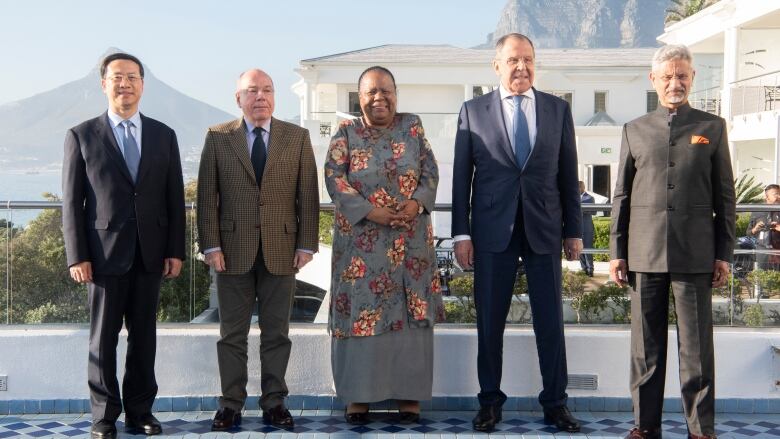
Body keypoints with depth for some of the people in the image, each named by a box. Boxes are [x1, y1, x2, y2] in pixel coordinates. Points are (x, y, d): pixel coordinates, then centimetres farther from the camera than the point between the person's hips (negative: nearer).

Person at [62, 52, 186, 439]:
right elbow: (72, 201, 0)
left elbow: (175, 198, 8)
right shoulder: (81, 136, 2)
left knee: (144, 334, 8)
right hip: (105, 252, -2)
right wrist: (77, 257, -7)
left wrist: (175, 250, 2)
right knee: (103, 337, 4)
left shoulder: (163, 136, 9)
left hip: (150, 253, 2)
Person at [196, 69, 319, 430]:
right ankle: (231, 404, 14)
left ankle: (274, 403, 16)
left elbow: (308, 195, 3)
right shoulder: (217, 137, 4)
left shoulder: (297, 137, 6)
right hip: (233, 249, 0)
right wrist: (211, 245, -6)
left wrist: (306, 245, -2)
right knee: (232, 333, 6)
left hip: (281, 249, 1)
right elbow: (207, 195, 1)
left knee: (276, 332, 7)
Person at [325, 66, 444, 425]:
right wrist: (370, 211, -18)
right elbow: (334, 178, -7)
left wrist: (417, 202, -16)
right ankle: (358, 395, 12)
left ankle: (409, 394, 13)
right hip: (360, 240, -1)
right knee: (360, 310, 1)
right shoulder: (346, 133, 2)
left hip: (410, 240, 2)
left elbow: (431, 172, 3)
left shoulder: (412, 127, 6)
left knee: (410, 313, 4)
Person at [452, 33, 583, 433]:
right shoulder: (473, 111, 4)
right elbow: (461, 177, 3)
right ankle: (490, 401, 18)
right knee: (489, 321, 5)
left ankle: (555, 403, 15)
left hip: (544, 229, 1)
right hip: (492, 231, -1)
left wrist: (574, 230, 7)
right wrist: (461, 233, -2)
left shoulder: (558, 109, 7)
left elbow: (568, 174, 9)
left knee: (550, 321, 5)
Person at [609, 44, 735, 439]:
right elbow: (621, 196, 11)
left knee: (696, 345, 1)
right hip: (644, 253, 1)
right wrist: (616, 251, 6)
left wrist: (724, 253, 2)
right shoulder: (635, 130, 12)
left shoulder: (713, 127, 9)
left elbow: (725, 195, 7)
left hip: (695, 254, -1)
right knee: (646, 344, 6)